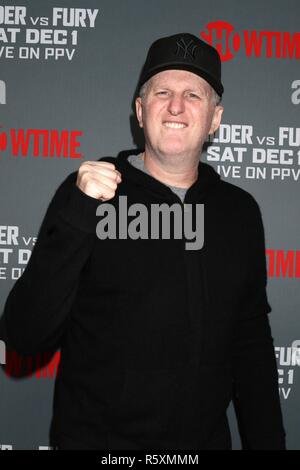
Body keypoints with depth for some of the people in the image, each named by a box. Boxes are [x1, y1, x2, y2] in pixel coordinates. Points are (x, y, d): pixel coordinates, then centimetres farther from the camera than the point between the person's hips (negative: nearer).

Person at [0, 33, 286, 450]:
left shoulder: (240, 211, 0)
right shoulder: (87, 193, -11)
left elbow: (253, 343, 7)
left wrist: (267, 441, 5)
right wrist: (76, 219, -28)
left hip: (207, 438, 4)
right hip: (96, 438, -3)